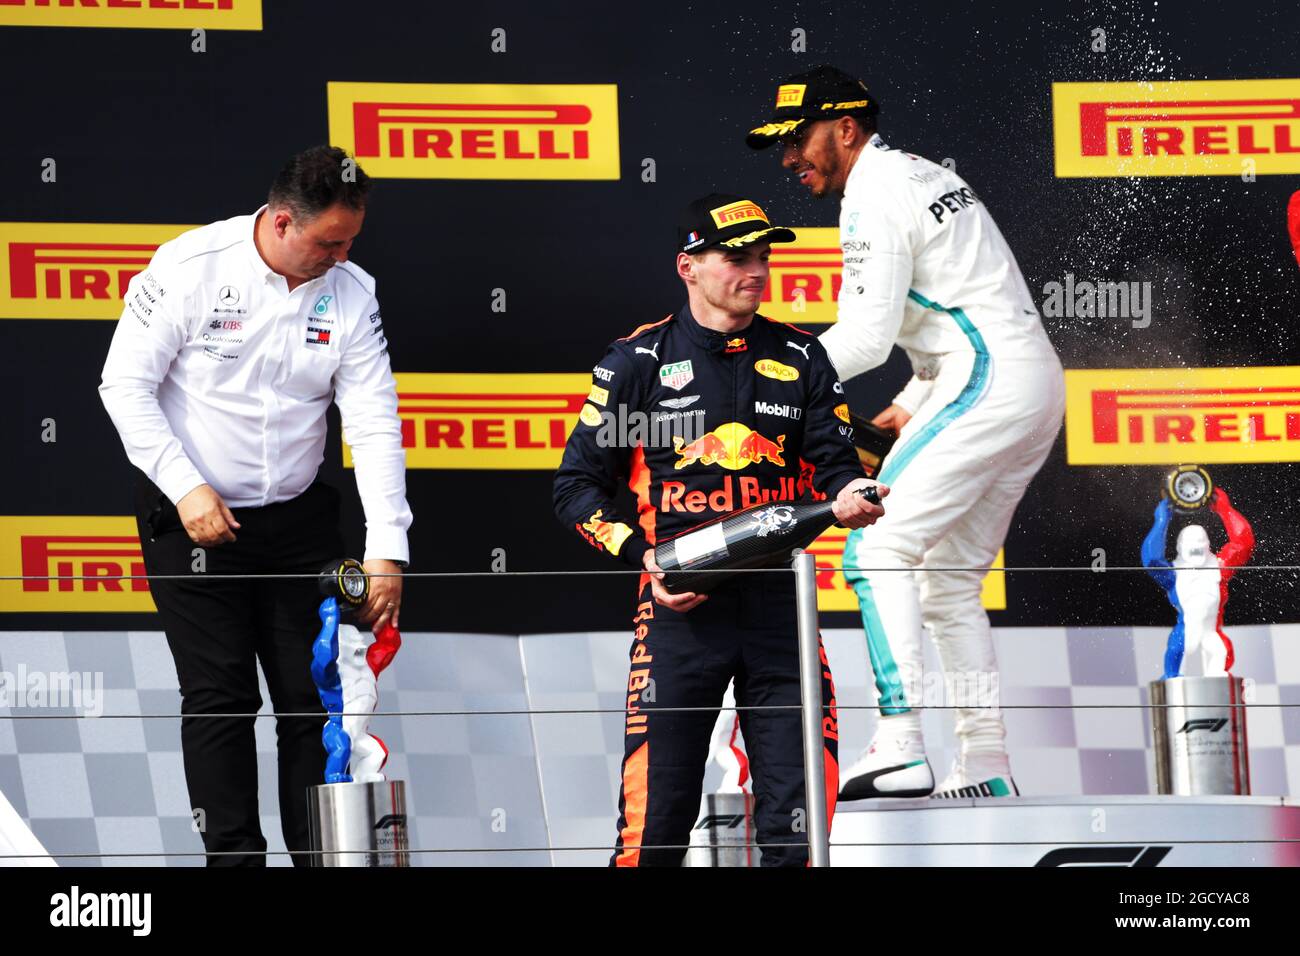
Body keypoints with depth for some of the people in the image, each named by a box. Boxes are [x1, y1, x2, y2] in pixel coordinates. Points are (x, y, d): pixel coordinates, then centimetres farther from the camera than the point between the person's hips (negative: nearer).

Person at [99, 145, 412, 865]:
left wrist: (386, 549, -13)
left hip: (298, 519, 4)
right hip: (192, 516, -3)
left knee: (315, 695, 3)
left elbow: (375, 424, -6)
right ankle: (235, 860, 1)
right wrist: (186, 488, -17)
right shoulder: (191, 265, -15)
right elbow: (125, 384, -10)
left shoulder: (350, 291, -5)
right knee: (220, 697, -4)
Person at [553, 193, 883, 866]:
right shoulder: (639, 361, 2)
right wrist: (643, 557, -9)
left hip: (779, 604, 2)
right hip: (681, 604, -2)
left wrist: (849, 498, -15)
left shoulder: (799, 359, 10)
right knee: (658, 814, -4)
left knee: (799, 821, 0)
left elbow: (834, 465, 8)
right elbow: (577, 485, 3)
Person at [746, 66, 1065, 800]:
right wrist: (911, 407, 22)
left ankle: (901, 748, -22)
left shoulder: (875, 197, -9)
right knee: (950, 580, 14)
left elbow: (866, 337, -16)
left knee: (879, 549, -12)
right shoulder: (923, 176, 22)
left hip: (989, 382, -10)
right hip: (1037, 385, 10)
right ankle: (986, 768, 13)